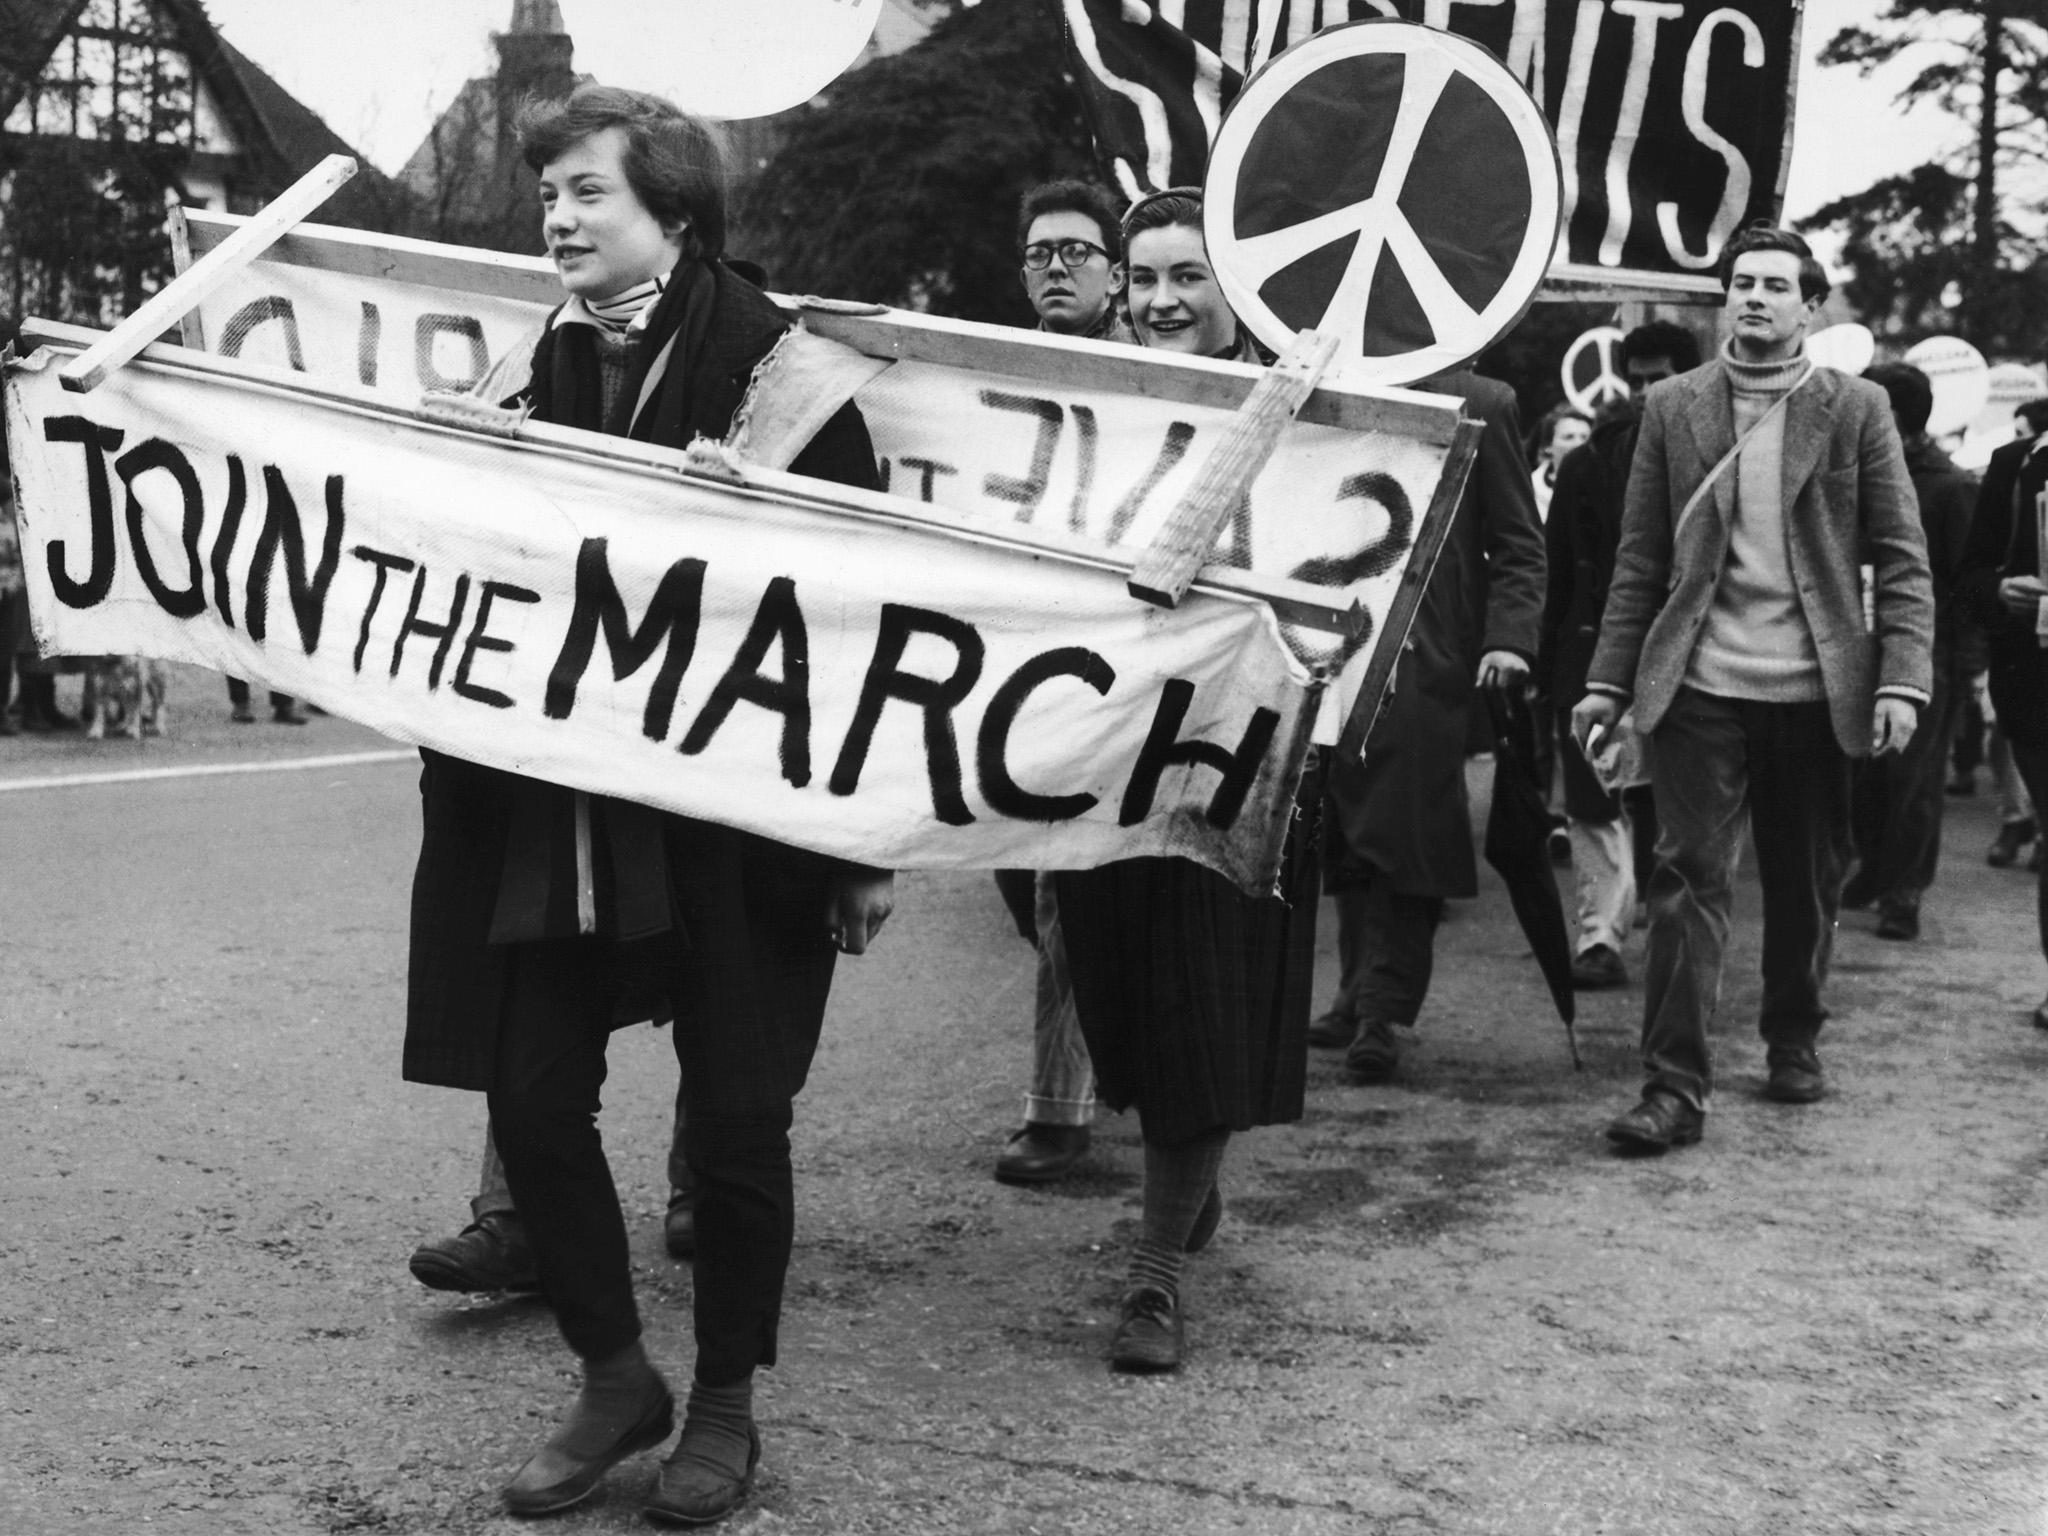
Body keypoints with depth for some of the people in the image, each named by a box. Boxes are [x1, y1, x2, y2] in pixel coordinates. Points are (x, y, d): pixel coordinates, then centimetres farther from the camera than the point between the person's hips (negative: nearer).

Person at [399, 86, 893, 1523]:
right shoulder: (545, 367, 6)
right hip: (551, 808, 5)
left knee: (735, 1110, 5)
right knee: (532, 1095, 5)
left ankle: (725, 1402, 25)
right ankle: (614, 1375, 26)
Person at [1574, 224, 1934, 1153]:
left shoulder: (1856, 410, 4)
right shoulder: (1671, 407, 6)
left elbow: (1901, 559, 2)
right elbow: (1640, 556, 7)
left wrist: (1902, 681, -8)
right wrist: (1610, 680, 1)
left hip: (1816, 692, 0)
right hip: (1700, 689, 0)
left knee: (1808, 885, 10)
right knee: (1689, 878, -5)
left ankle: (1793, 1042, 32)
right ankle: (1673, 1087, -3)